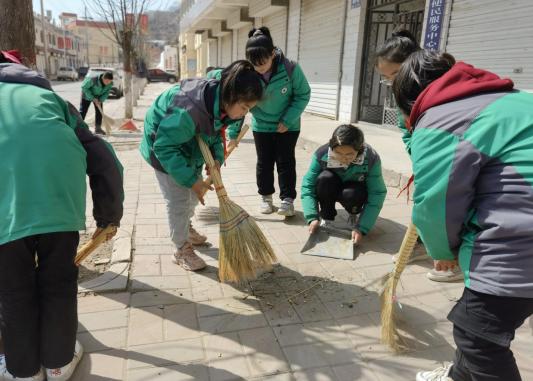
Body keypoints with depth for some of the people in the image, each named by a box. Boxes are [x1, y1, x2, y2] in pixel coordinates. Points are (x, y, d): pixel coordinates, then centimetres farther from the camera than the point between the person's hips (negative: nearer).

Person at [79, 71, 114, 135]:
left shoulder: (110, 84, -22)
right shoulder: (93, 80, -37)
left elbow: (106, 93, -8)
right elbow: (84, 88, -26)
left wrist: (101, 100, -24)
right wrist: (93, 98, -29)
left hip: (98, 97, 4)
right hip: (87, 95, -4)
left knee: (99, 111, 1)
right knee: (82, 111, -3)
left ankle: (98, 128, 10)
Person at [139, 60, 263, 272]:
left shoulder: (220, 101, -18)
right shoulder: (190, 110, -42)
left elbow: (215, 132, 0)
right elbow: (165, 147, -34)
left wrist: (217, 158, -17)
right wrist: (191, 179, -32)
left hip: (189, 144, 8)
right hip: (164, 144, -8)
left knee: (195, 191, 19)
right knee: (178, 200, -4)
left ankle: (185, 227, 46)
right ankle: (182, 249, 16)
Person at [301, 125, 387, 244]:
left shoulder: (371, 158, -30)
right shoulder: (322, 154, -28)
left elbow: (377, 194, -28)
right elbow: (308, 186, -26)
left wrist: (362, 228, -35)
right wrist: (313, 217, -37)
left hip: (355, 191, -1)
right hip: (331, 190, 1)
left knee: (349, 194, -35)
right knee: (324, 178, -32)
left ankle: (355, 215, 0)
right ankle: (326, 218, -9)